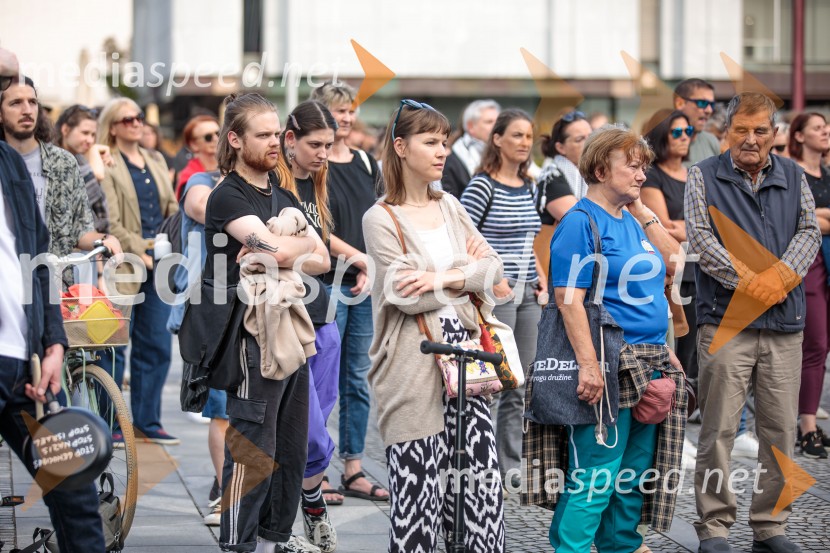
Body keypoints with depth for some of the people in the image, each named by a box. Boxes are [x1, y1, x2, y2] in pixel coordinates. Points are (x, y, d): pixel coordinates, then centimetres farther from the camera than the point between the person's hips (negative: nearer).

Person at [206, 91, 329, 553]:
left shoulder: (285, 199, 16)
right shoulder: (228, 198, -9)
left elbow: (322, 260, 7)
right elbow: (278, 248, -24)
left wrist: (276, 253, -12)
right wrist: (303, 242, -3)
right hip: (253, 334, -8)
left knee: (291, 443, 12)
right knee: (254, 446, -7)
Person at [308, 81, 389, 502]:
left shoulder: (366, 164, 14)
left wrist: (370, 270, 0)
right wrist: (359, 257, -15)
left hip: (364, 283, 6)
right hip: (326, 282, -6)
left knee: (358, 378, 8)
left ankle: (353, 470, 14)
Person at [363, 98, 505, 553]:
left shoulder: (449, 207, 14)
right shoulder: (381, 219, -4)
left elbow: (493, 268, 6)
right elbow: (406, 295, -13)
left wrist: (445, 278, -11)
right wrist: (469, 274, -2)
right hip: (414, 366, -5)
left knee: (482, 479, 0)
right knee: (418, 485, -4)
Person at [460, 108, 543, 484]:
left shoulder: (528, 186, 12)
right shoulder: (482, 186, -10)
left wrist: (539, 276, 9)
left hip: (527, 293, 7)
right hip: (495, 294, -7)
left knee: (519, 384, 10)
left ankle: (512, 464, 17)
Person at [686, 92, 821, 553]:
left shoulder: (793, 178, 13)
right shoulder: (703, 177, 4)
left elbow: (809, 232, 6)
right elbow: (700, 239, -6)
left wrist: (780, 276, -12)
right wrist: (750, 284, -14)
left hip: (785, 325, 3)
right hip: (725, 324, -3)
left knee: (780, 430, 5)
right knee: (718, 430, -3)